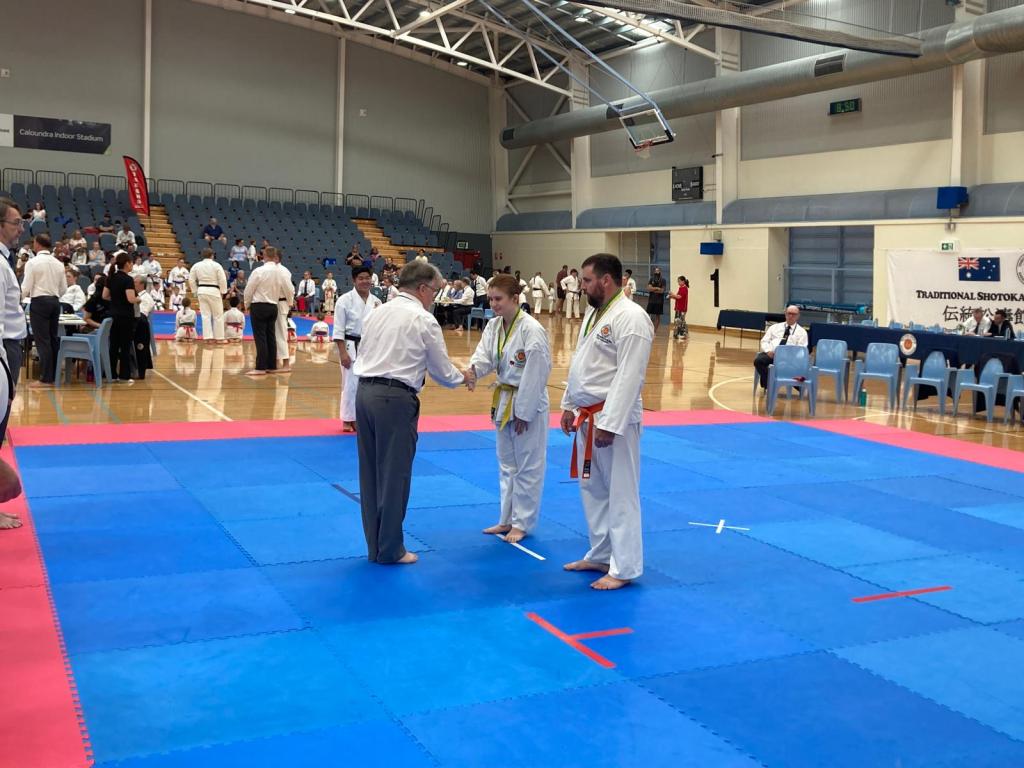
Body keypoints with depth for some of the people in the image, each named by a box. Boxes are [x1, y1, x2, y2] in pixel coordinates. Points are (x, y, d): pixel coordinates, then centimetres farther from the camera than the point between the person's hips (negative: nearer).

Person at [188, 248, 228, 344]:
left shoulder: (196, 265, 4)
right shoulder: (216, 265, -8)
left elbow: (191, 280, 6)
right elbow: (223, 280, -10)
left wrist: (195, 291, 15)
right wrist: (223, 292, 1)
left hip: (202, 291, 4)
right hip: (214, 291, -4)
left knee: (205, 315, 7)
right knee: (218, 315, 5)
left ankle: (208, 337, 4)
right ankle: (219, 338, 8)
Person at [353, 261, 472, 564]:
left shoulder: (377, 313, 14)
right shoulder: (423, 320, -6)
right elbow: (441, 370, 2)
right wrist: (462, 378, 21)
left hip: (364, 393, 7)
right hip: (395, 399, -7)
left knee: (370, 473, 13)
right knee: (394, 476, 4)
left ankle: (375, 546, 23)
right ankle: (390, 550, 13)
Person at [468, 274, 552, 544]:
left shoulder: (531, 330, -22)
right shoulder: (494, 325, 2)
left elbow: (535, 374, -21)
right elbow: (485, 355, -6)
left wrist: (524, 412, -18)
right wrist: (473, 369, -30)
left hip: (528, 402, -8)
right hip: (504, 400, 8)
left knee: (528, 466, 3)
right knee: (506, 463, 17)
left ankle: (522, 523, 15)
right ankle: (507, 519, 29)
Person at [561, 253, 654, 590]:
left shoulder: (631, 317, -18)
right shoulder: (594, 313, 13)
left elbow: (629, 377, -23)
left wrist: (609, 424, -24)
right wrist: (569, 406, 18)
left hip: (614, 419, -10)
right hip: (587, 417, 10)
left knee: (621, 495, -2)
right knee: (593, 490, 17)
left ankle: (624, 569, 6)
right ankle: (600, 556, 30)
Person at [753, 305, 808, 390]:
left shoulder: (801, 331, 14)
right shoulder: (775, 327, 22)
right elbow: (764, 341, 16)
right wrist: (768, 350, -7)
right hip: (771, 353, 3)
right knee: (758, 360, -30)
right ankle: (767, 384, -15)